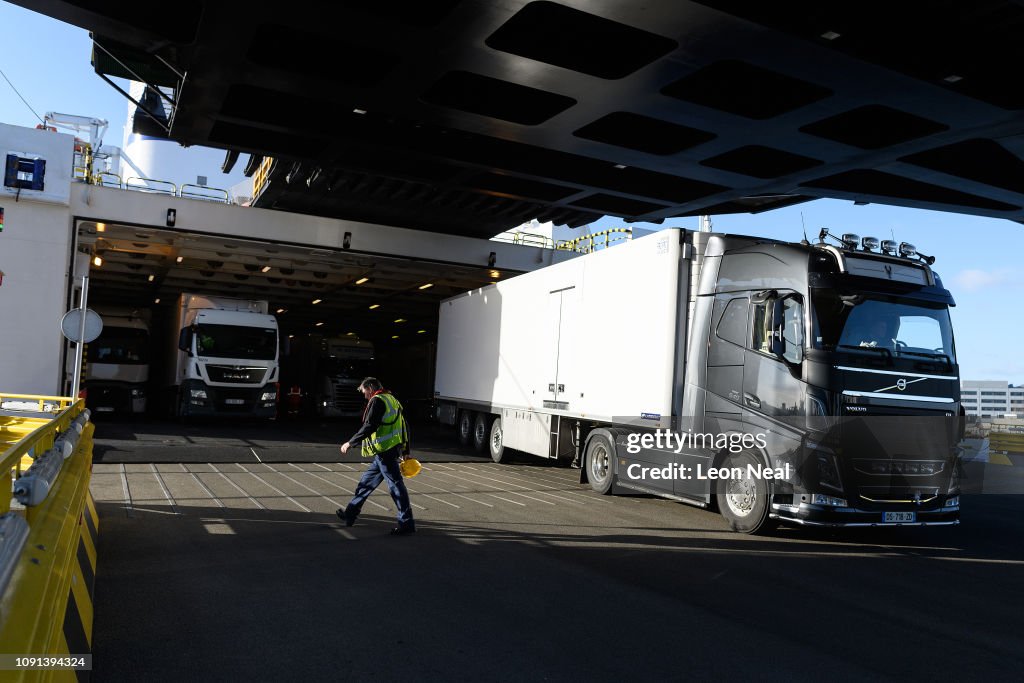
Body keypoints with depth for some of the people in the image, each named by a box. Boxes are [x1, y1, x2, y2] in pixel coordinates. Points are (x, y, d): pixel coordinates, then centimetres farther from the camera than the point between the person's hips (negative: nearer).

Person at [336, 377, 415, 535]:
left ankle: (407, 524, -4)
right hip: (395, 449, 10)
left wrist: (350, 443, -13)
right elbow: (404, 428, 20)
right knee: (366, 481, 19)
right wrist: (406, 452, 23)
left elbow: (369, 426, -19)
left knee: (395, 484, -7)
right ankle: (350, 513, 31)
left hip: (384, 451, -10)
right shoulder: (392, 400, 19)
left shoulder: (377, 401, -9)